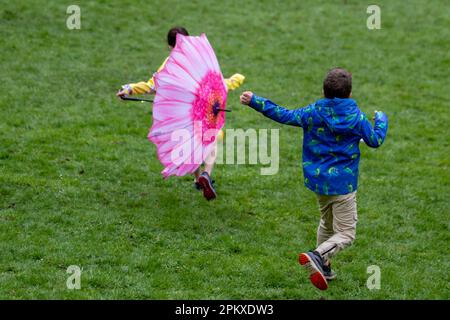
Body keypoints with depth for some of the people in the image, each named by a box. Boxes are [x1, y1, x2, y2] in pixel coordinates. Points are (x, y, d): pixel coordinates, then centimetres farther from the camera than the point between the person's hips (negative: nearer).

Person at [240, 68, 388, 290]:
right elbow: (375, 140, 3)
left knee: (327, 223, 27)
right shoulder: (356, 117, -9)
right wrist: (381, 120, 23)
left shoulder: (312, 113, -4)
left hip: (318, 180, 5)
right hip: (343, 183, -5)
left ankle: (323, 267, 31)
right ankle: (317, 256, -27)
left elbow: (284, 115, -2)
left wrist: (255, 102, 5)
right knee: (346, 234, -2)